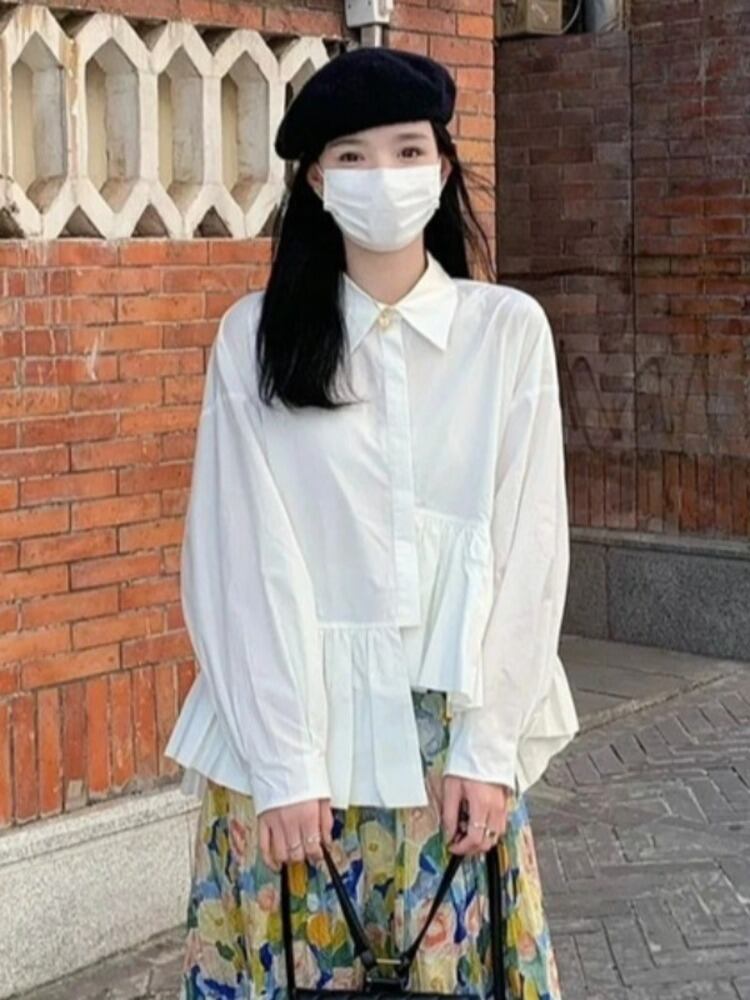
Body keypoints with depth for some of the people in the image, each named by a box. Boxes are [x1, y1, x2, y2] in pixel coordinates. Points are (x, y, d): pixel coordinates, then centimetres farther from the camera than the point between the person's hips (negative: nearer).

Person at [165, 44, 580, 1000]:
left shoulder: (510, 331, -2)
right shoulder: (254, 336, -4)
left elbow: (528, 546, -3)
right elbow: (243, 560, -6)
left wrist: (488, 745, -8)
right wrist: (282, 762, -11)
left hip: (454, 718, 1)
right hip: (292, 718, 0)